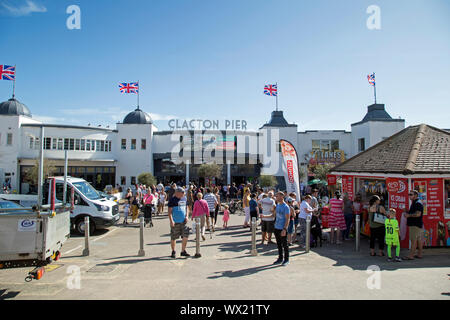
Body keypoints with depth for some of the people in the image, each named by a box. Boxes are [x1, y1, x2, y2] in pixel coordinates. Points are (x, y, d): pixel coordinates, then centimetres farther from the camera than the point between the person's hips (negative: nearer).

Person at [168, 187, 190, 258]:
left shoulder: (184, 199, 10)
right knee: (173, 238, 5)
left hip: (183, 221, 5)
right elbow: (170, 211, -10)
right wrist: (171, 220, -19)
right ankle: (173, 252, 23)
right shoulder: (172, 200, -7)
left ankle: (183, 251, 14)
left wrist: (187, 216, 3)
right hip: (175, 222, -5)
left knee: (186, 236, 0)